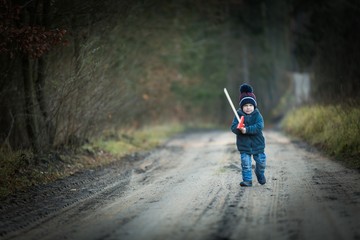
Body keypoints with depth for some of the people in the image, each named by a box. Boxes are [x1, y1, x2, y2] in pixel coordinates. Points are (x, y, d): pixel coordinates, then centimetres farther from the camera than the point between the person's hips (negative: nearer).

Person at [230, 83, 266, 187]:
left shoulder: (257, 115, -9)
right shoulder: (238, 115, -5)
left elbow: (259, 127, -23)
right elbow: (233, 127, -13)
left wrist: (247, 129, -33)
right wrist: (238, 128, -37)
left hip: (257, 144, 0)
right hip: (244, 145, 0)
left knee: (261, 162, 12)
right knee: (245, 164, -3)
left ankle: (260, 175, 39)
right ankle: (247, 180, 6)